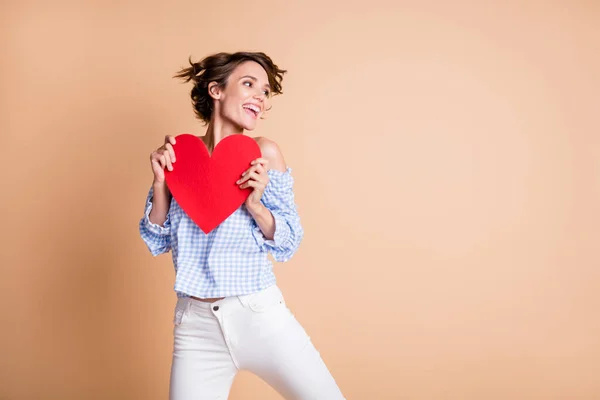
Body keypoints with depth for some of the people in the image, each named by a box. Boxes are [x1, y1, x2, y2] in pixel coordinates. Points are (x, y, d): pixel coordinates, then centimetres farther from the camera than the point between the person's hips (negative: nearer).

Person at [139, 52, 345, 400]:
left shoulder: (264, 154, -4)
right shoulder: (180, 154, 2)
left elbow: (289, 243, -1)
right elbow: (158, 243, 5)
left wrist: (254, 204, -18)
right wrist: (160, 182, -9)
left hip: (261, 316, -1)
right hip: (196, 325, 2)